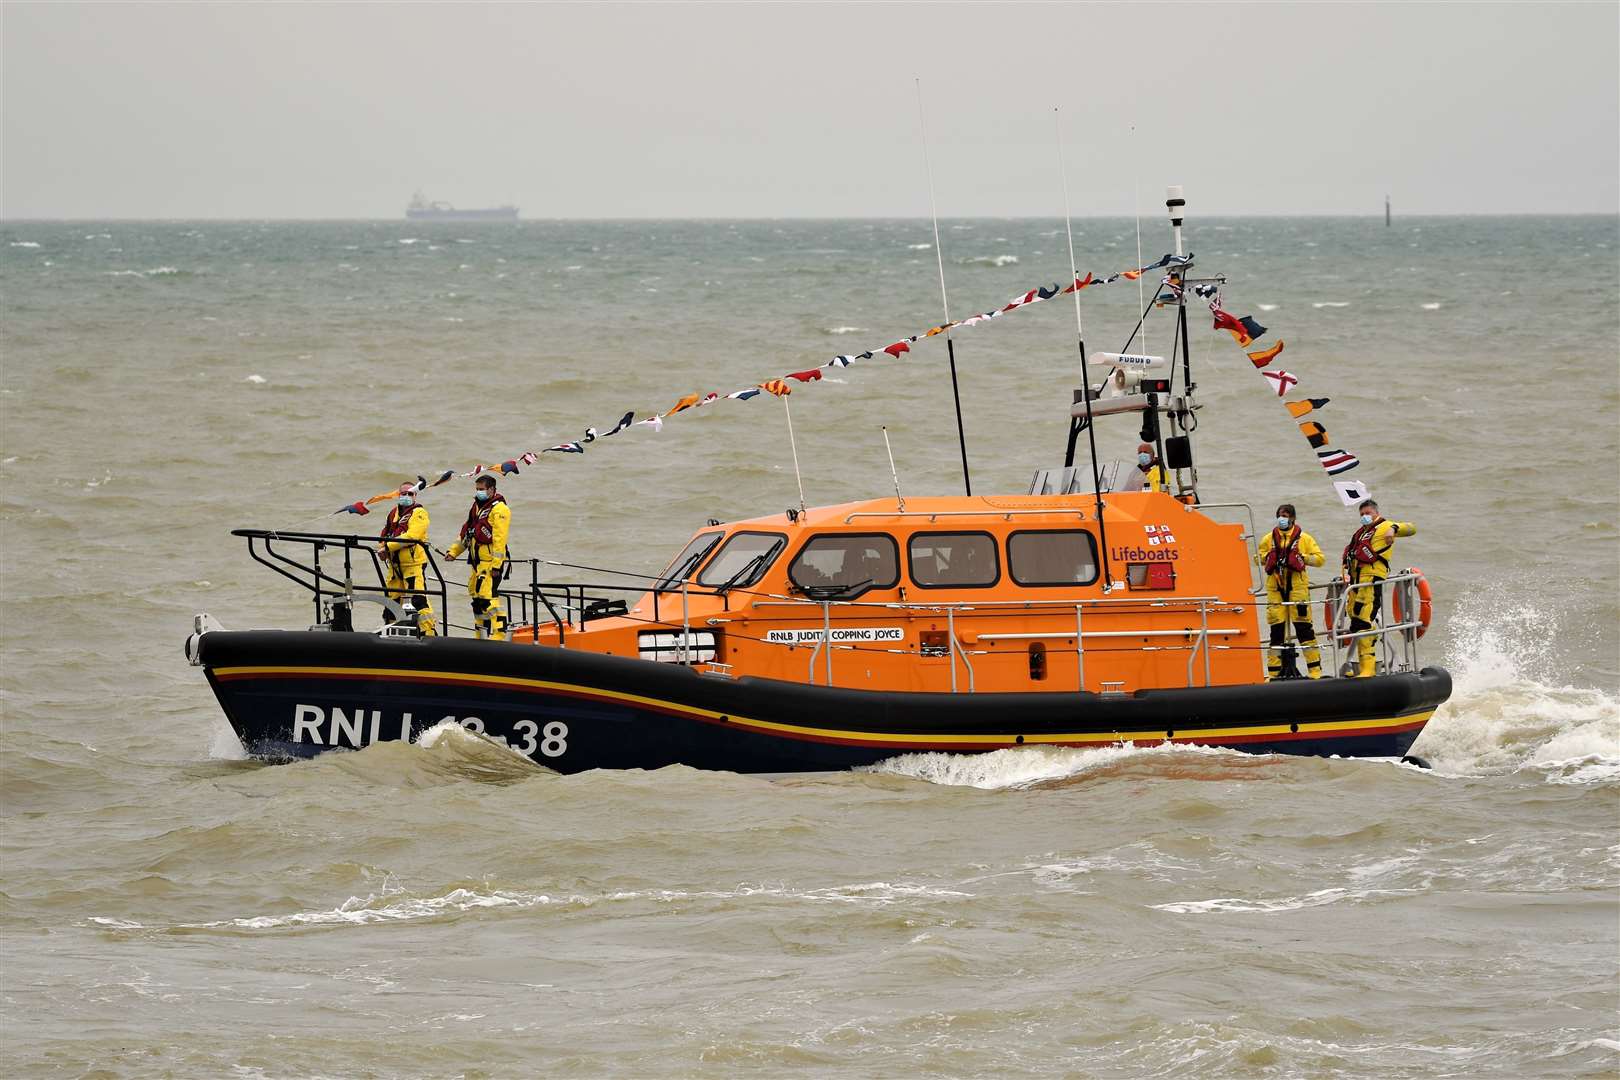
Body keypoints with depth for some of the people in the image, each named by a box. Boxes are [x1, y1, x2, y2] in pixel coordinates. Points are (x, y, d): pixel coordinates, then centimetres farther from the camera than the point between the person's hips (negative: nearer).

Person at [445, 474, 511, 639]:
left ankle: (498, 634, -18)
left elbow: (499, 539, -17)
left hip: (491, 562, -10)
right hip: (476, 562, 10)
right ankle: (481, 636, 17)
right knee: (477, 599, 11)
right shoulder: (477, 507, 20)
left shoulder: (499, 509, -10)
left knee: (488, 598, -17)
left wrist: (496, 565, -22)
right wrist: (453, 551, 18)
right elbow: (466, 532, 28)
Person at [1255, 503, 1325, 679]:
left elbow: (1320, 558, 4)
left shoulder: (1304, 539, 6)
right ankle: (1274, 671, 6)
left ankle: (1315, 669, -5)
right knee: (1276, 629, 1)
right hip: (1275, 587, 3)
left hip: (1297, 587, -3)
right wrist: (1269, 557, 0)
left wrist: (1302, 558, -10)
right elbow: (1259, 558, 20)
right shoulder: (1268, 539, 13)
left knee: (1304, 628, -8)